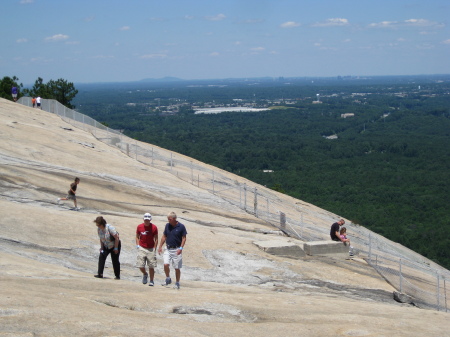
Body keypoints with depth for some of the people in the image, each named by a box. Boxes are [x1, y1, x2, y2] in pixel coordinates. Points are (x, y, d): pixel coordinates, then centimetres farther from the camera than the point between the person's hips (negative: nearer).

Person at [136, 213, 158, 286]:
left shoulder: (154, 227, -3)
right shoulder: (139, 227, 1)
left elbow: (156, 239, 3)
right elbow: (137, 237, 13)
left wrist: (154, 249, -3)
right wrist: (138, 246, 0)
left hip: (151, 249, -1)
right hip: (142, 248, 1)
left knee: (151, 266, -1)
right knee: (140, 265, -4)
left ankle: (151, 281, 12)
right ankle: (145, 274, 27)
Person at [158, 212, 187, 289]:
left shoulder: (181, 227, -8)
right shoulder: (167, 225, 4)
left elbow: (184, 238, -6)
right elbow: (164, 237, 13)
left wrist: (181, 248, -18)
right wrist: (160, 247, 7)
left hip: (176, 250, -3)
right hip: (168, 249, 3)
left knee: (177, 268, 2)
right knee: (166, 264, -11)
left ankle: (177, 283, 16)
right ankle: (168, 279, 11)